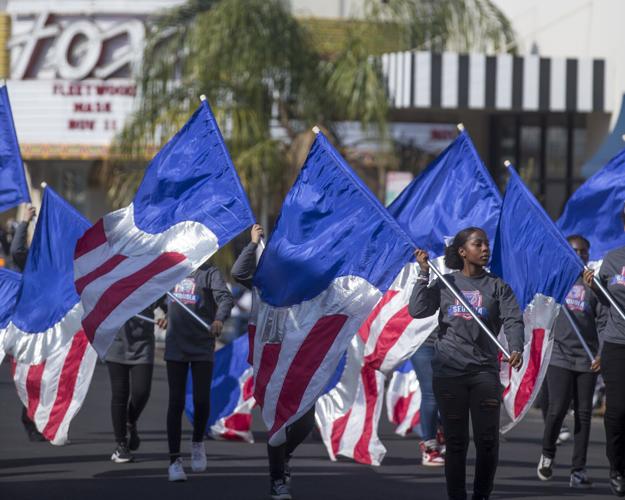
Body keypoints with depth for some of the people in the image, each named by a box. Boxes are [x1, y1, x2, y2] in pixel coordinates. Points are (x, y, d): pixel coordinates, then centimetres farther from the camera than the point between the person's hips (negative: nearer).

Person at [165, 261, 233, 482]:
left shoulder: (210, 272, -4)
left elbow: (225, 298, -21)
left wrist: (219, 318, -38)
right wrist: (166, 313, 21)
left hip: (202, 347, -2)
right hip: (175, 347, 2)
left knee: (202, 401, -2)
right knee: (176, 402, -1)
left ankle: (198, 443, 26)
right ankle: (174, 459, 3)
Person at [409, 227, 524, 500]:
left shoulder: (496, 286, 8)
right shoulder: (444, 284, 10)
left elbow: (513, 320, -6)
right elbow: (417, 310, 0)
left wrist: (516, 349, -24)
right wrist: (424, 274, -3)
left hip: (484, 372, 0)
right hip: (448, 372, 0)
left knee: (487, 438, -3)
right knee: (455, 440, 3)